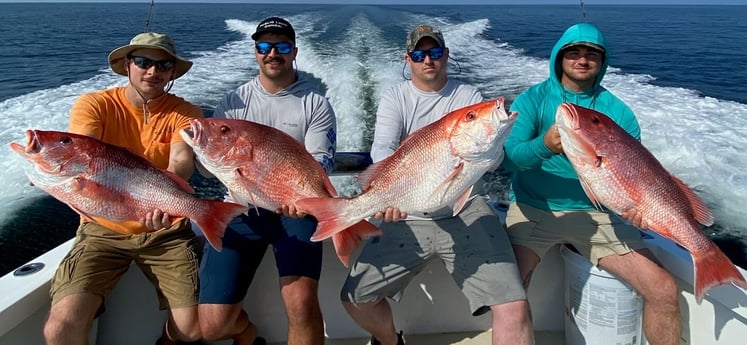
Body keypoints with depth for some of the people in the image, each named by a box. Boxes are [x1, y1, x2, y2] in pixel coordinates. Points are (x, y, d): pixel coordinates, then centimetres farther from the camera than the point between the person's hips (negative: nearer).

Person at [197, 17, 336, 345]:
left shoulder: (315, 103, 3)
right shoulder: (234, 102, 8)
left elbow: (321, 159, -7)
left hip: (295, 208, -2)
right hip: (242, 209, 2)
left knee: (302, 302, -27)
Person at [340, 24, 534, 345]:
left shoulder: (468, 96, 5)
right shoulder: (395, 97, 6)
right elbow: (382, 149, -10)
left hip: (465, 213, -1)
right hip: (408, 217, 2)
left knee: (514, 308, -18)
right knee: (355, 297, -1)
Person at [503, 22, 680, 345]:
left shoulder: (618, 111, 6)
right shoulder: (532, 99, 0)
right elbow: (510, 158, -13)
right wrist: (544, 146, -33)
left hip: (595, 213, 3)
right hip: (534, 209, -2)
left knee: (664, 291, -8)